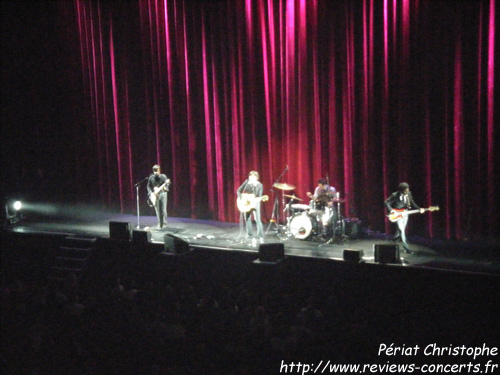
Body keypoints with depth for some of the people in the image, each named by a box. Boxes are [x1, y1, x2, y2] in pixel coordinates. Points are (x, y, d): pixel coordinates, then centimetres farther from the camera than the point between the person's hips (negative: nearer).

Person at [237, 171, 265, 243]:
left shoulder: (259, 185, -8)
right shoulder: (246, 182, 0)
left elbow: (259, 196, -12)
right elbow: (239, 190, 2)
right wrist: (241, 198, -12)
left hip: (255, 203, -4)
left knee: (257, 219, -13)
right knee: (247, 219, 9)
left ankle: (260, 236, -9)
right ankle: (250, 235, 22)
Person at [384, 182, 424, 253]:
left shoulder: (408, 194, -3)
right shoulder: (395, 195, -19)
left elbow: (412, 203, 8)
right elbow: (386, 202, -12)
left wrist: (419, 209, -5)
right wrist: (390, 210, -23)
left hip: (404, 214, 6)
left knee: (402, 230, 13)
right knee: (401, 230, -14)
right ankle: (406, 247, -11)